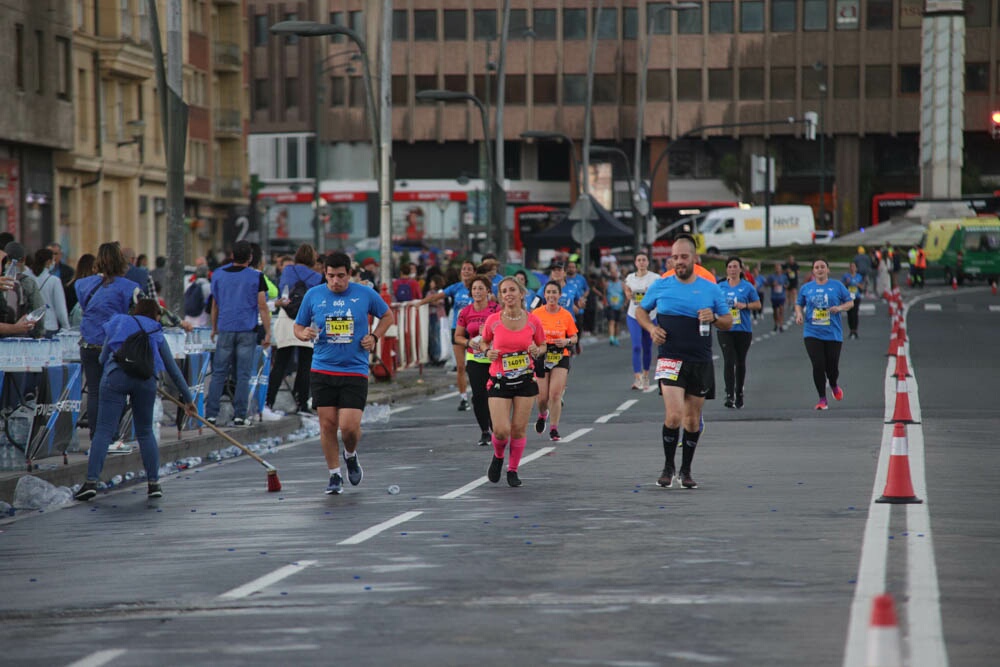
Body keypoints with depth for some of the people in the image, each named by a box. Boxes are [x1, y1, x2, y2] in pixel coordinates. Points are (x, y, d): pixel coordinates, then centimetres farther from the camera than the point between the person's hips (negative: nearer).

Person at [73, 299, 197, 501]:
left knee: (104, 430, -5)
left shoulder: (117, 324, 27)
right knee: (145, 433, 16)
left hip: (115, 376, -1)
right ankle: (153, 483, 12)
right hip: (146, 378, 1)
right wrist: (188, 398, 39)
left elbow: (103, 358, 27)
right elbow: (173, 370, 30)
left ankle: (91, 482, -17)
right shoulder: (156, 334, 26)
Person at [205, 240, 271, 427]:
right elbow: (262, 307, -5)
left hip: (225, 330, 2)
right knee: (243, 375, 1)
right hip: (247, 331, -2)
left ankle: (211, 414, 1)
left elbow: (215, 305, 13)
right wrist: (267, 333, 0)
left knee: (218, 373, 5)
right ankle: (239, 415, -2)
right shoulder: (256, 277, -3)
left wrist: (214, 328, 24)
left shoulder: (218, 275, 5)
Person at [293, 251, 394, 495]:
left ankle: (351, 456, 23)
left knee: (349, 426, -11)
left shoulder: (365, 294, 0)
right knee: (327, 424, 0)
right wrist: (304, 334, -11)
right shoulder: (313, 295, 2)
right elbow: (298, 327, 12)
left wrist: (374, 337, 1)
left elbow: (387, 315, 16)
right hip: (322, 371, 2)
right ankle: (335, 475, 14)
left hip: (355, 372, -1)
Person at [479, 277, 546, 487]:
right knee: (501, 430, -11)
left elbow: (542, 345, 11)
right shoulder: (493, 321, -6)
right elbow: (483, 342, 12)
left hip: (525, 381, 1)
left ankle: (513, 470, 23)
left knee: (519, 429, 2)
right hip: (499, 382, -1)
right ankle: (498, 457, 23)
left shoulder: (533, 321, -4)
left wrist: (536, 350, -11)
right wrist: (488, 351, -9)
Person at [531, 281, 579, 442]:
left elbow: (574, 337, 8)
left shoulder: (566, 315, 1)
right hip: (541, 358, 0)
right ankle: (542, 415, 35)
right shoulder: (536, 314, -1)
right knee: (542, 397, 1)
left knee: (555, 395, -10)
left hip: (561, 358, 0)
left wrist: (567, 341, -13)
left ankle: (554, 429, -1)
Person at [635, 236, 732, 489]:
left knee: (692, 419, 8)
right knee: (674, 415, -16)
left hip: (701, 362, 2)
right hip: (670, 359, -2)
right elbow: (641, 310, 17)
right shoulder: (661, 286, 5)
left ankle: (686, 470, 23)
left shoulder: (710, 289, 6)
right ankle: (668, 467, 2)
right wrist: (651, 328, -3)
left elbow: (728, 323, 12)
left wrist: (714, 318, -10)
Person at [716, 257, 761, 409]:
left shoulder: (747, 287, 1)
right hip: (725, 330, 0)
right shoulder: (721, 287, 7)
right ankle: (729, 396, -18)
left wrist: (745, 305, -13)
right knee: (728, 361, -13)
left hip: (743, 329, 0)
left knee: (740, 362, 10)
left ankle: (739, 394, 25)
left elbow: (758, 305, 4)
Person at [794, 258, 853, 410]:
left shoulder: (837, 286, 4)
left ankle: (834, 386, 36)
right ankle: (822, 399, -1)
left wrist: (840, 308, -13)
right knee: (818, 365, -11)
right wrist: (799, 314, -3)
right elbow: (799, 304, 18)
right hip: (812, 333, 0)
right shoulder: (806, 288, 8)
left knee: (832, 367, 0)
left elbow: (850, 302, 7)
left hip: (833, 333, 0)